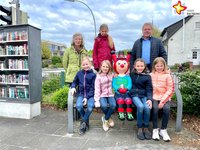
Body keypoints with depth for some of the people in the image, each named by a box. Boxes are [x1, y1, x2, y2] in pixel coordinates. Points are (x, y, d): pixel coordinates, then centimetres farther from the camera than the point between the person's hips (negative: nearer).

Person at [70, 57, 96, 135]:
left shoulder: (93, 74, 0)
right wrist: (73, 87, -2)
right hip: (81, 94, 2)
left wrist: (87, 97, -14)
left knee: (90, 107, -32)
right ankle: (86, 121, 2)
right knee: (78, 106, -29)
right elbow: (74, 82, 22)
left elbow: (93, 88, -4)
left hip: (90, 95, -2)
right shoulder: (79, 73, 9)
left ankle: (83, 123, -4)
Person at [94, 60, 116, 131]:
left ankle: (105, 119, -1)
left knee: (113, 105, -28)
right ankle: (109, 118, 3)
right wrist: (97, 100, -15)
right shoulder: (98, 77, -1)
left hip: (110, 95, 3)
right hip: (102, 95, -2)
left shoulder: (111, 75, 9)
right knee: (104, 106, -32)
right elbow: (97, 89, -7)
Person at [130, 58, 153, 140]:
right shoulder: (131, 75, 10)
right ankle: (140, 128, -12)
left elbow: (149, 89, 1)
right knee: (140, 106, -30)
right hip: (134, 95, -1)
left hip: (144, 95, 1)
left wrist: (150, 99, -13)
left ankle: (146, 128, -7)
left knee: (147, 107, -28)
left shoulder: (147, 76, 7)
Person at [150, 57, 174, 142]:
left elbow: (170, 90, -3)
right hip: (154, 97, 0)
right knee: (155, 108, -26)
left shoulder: (167, 75, 1)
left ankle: (163, 130, -4)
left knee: (166, 108, -25)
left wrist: (163, 101, -12)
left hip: (164, 97, 0)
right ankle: (155, 129, -8)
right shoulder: (151, 75, 6)